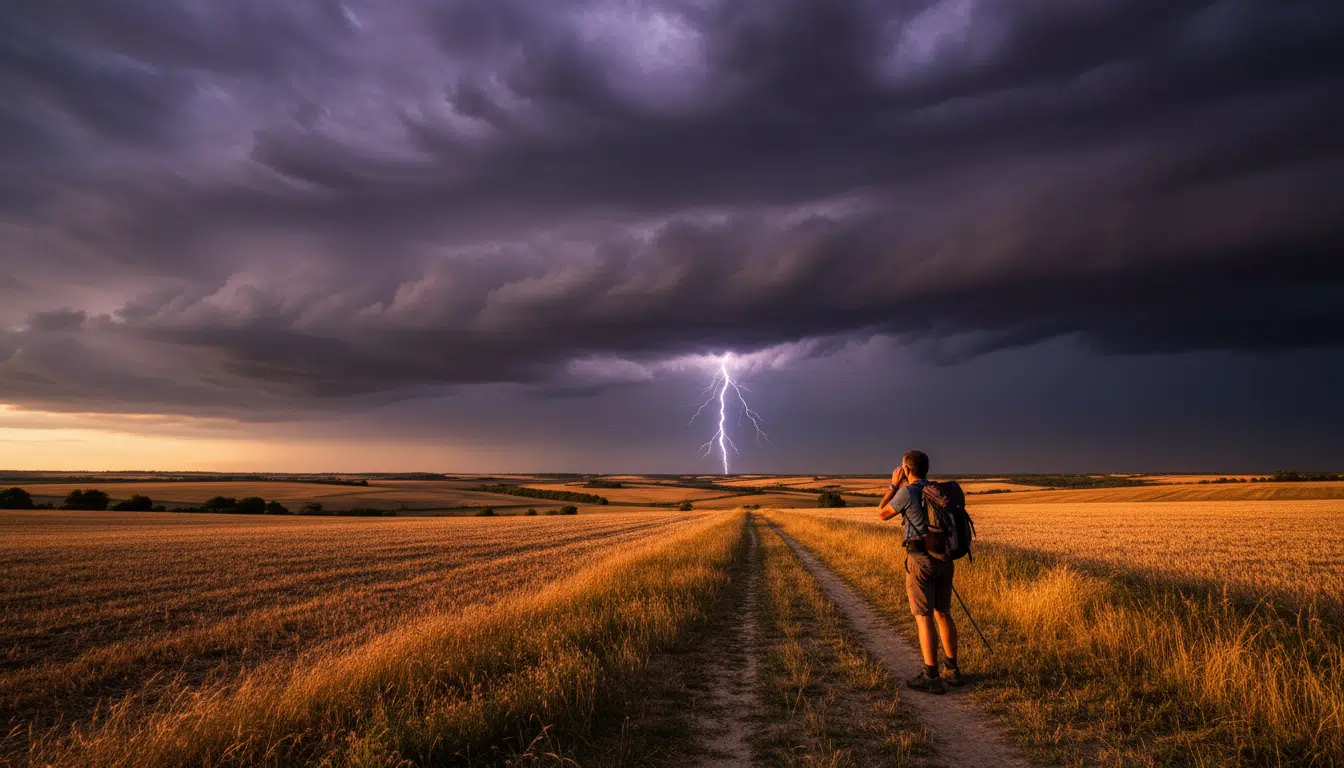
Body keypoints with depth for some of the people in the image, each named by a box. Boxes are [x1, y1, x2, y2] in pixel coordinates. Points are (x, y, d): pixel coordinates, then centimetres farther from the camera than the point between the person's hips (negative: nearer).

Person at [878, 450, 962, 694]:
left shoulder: (906, 492, -11)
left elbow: (882, 514, 2)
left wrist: (894, 485, 6)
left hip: (920, 558, -7)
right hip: (943, 557, 7)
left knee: (924, 618, -2)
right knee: (943, 614, 16)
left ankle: (931, 678, -1)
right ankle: (952, 670, 24)